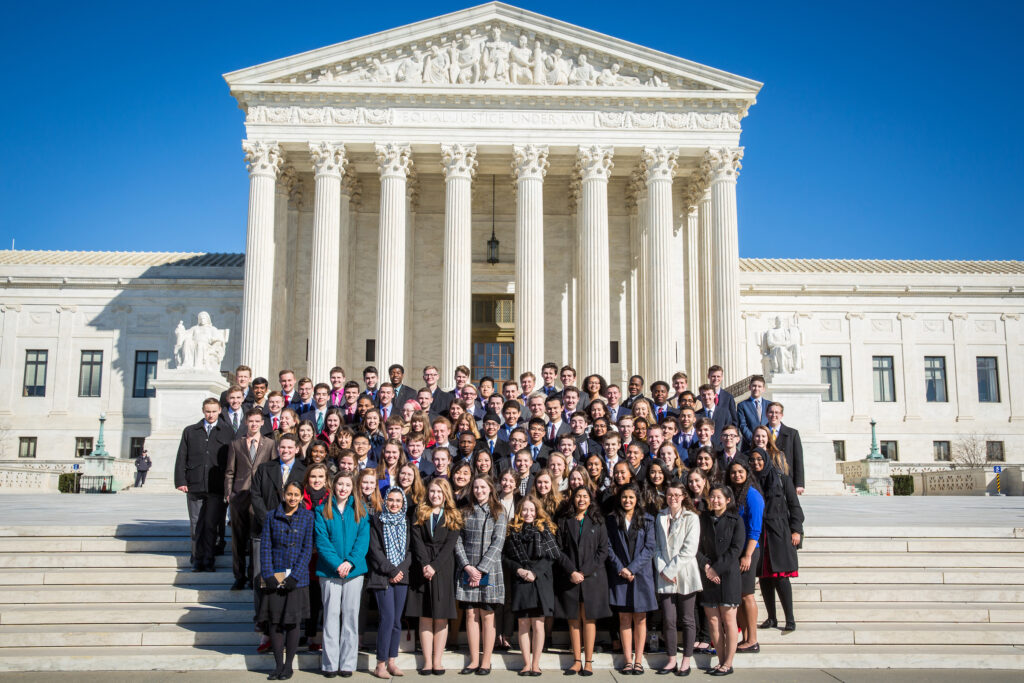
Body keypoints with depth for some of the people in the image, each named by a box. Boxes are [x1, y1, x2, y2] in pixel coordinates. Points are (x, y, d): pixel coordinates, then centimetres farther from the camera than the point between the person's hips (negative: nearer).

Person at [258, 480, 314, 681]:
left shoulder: (307, 517, 2)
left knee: (292, 621, 1)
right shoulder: (272, 516, 5)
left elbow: (307, 548, -1)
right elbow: (265, 546, 3)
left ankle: (288, 665, 13)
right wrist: (267, 574, -7)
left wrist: (295, 576, -10)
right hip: (274, 576, 1)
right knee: (274, 621, 2)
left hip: (297, 577, -1)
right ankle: (278, 665, 13)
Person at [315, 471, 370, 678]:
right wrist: (337, 564, -15)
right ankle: (330, 663, 8)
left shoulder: (359, 511, 7)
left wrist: (350, 562, -14)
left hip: (354, 569, 1)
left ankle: (347, 663, 11)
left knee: (351, 615, 4)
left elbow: (363, 539, 0)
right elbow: (322, 541, -4)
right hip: (330, 571, -1)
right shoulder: (323, 511, 3)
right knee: (331, 615, 1)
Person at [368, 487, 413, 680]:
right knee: (388, 618, -11)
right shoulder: (377, 521, 2)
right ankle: (381, 664, -4)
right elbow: (375, 550, -4)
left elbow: (410, 549, 9)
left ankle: (392, 661, 11)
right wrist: (391, 570, -10)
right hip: (382, 576, -4)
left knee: (397, 620, 3)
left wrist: (400, 570, -5)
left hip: (401, 576, 4)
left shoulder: (407, 522, 12)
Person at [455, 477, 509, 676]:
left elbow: (497, 543, -5)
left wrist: (481, 569, -11)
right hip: (468, 571, 2)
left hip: (489, 570, -2)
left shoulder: (498, 513, 4)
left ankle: (486, 662, 6)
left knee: (487, 616, -1)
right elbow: (458, 542, 5)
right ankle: (474, 660, 10)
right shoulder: (466, 512, 11)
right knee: (471, 615, 3)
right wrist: (467, 566, -8)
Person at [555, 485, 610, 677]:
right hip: (569, 578, 1)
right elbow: (559, 550, 4)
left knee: (588, 618, -1)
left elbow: (603, 551, 2)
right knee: (573, 619, 3)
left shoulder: (598, 523, 8)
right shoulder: (564, 522, 9)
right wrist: (571, 571, -10)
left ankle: (588, 662, 4)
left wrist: (585, 572, -8)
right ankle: (577, 661, 8)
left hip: (592, 577, -1)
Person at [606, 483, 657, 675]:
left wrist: (633, 568, -11)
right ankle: (628, 661, 4)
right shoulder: (611, 521, 7)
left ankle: (638, 661, 6)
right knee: (624, 618, 1)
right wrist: (621, 568, -10)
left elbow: (649, 547, -1)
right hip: (620, 574, 0)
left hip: (641, 573, 0)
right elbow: (609, 547, 3)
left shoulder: (646, 520, 6)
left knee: (640, 618, 2)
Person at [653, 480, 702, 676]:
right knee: (668, 619, 3)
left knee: (687, 619, 5)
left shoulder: (691, 518, -4)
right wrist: (661, 570, -5)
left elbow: (689, 550, -10)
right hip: (664, 577, 3)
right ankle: (671, 660, 15)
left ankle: (686, 661, 15)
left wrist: (670, 570, -11)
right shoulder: (660, 517, 10)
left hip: (685, 575, -3)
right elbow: (657, 546, 8)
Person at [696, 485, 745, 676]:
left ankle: (728, 664, 5)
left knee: (728, 620, 0)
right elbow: (697, 547, 6)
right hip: (708, 575, 3)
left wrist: (716, 568, -11)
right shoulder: (704, 519, 11)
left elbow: (736, 549, -7)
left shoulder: (735, 520, 1)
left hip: (728, 574, -3)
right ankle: (721, 661, 10)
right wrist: (706, 566, -10)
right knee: (713, 620, 3)